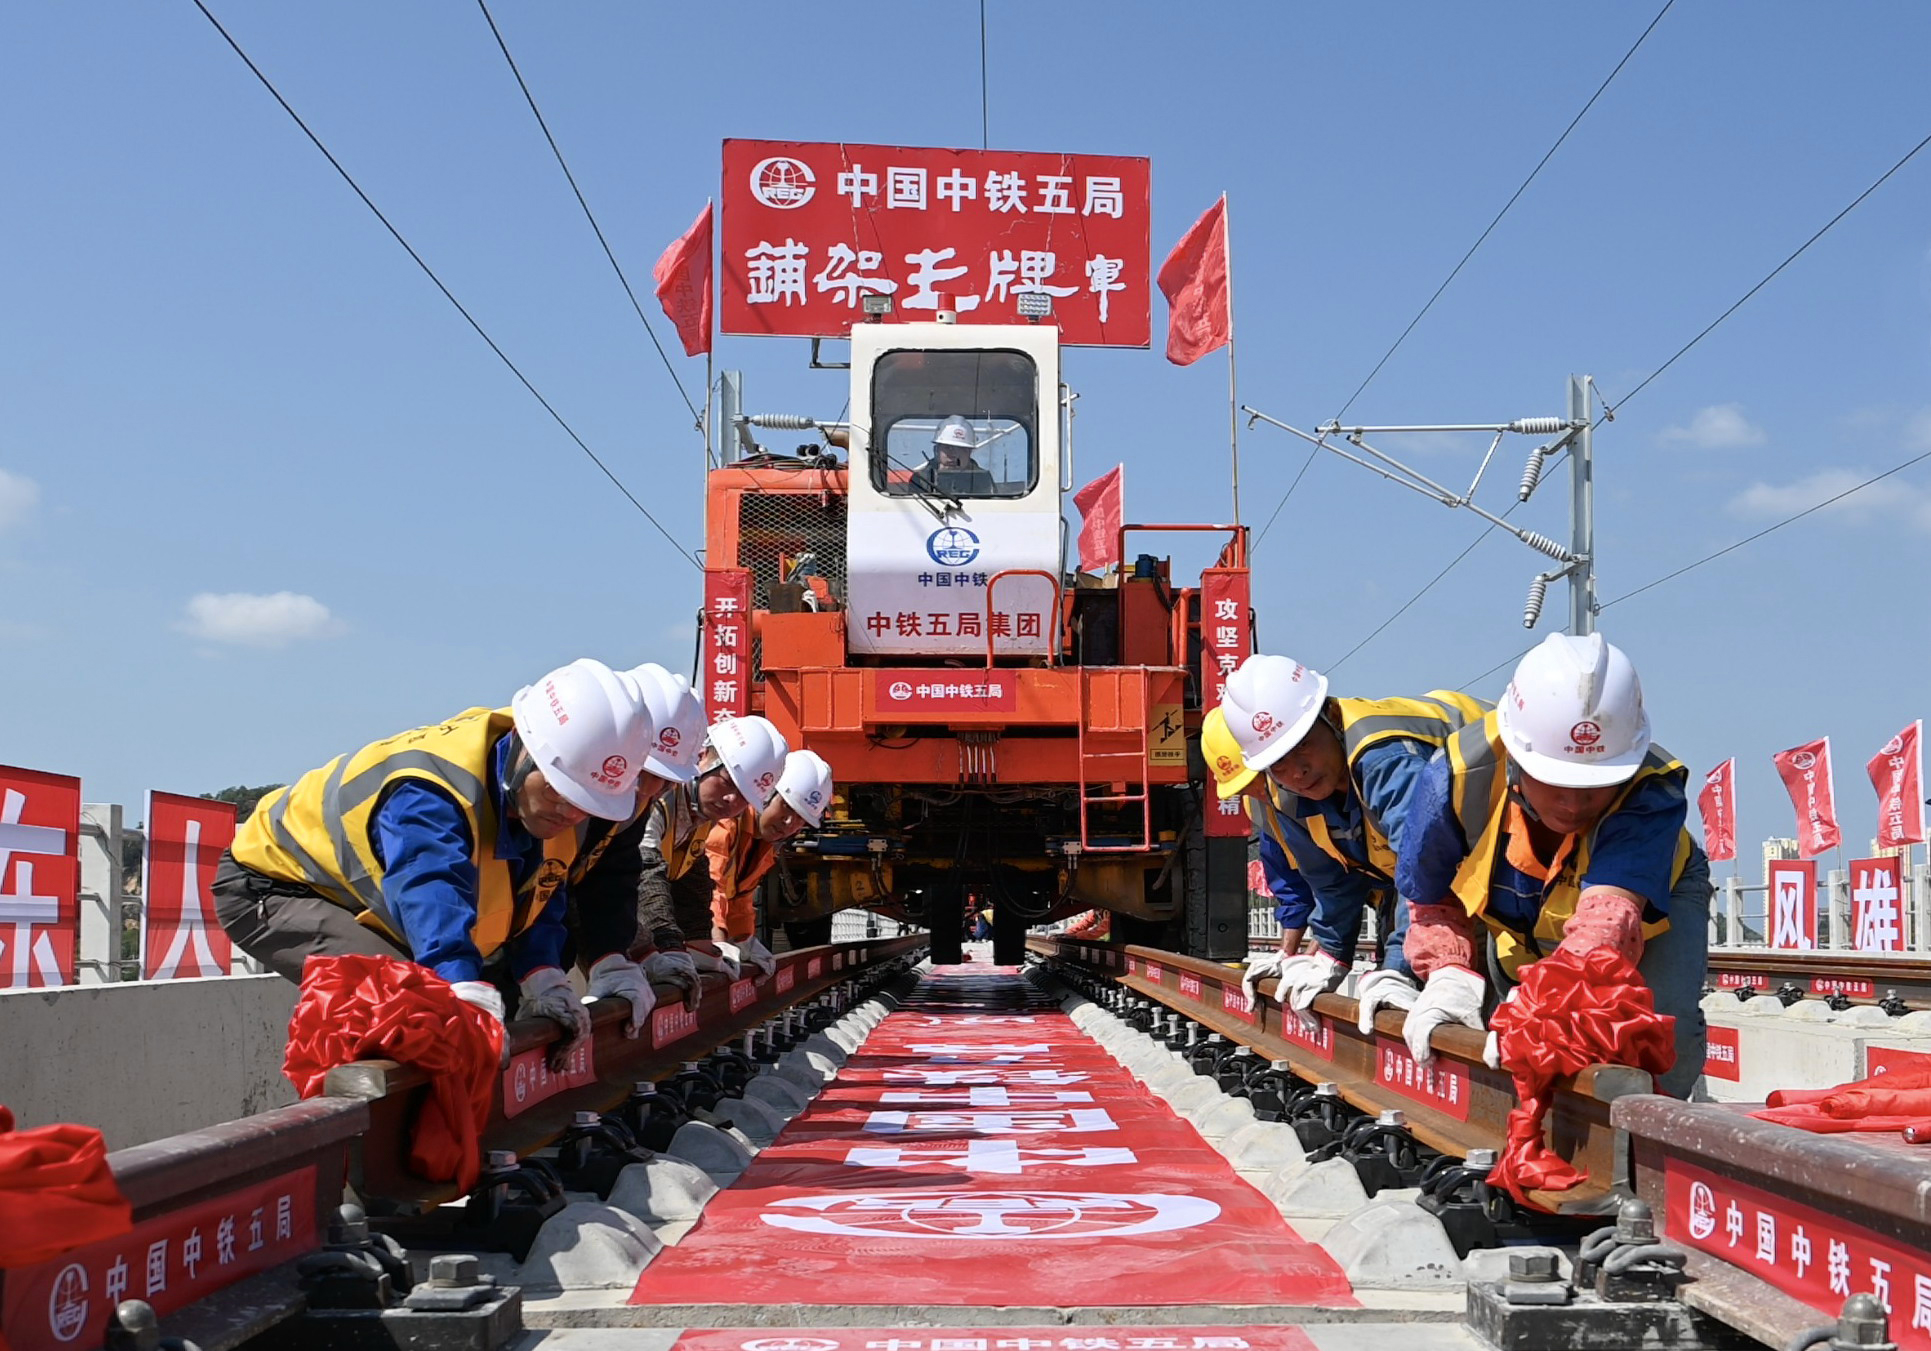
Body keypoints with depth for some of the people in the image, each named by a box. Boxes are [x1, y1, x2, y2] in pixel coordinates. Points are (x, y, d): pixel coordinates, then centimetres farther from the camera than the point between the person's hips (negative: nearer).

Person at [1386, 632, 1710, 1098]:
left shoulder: (1652, 795, -43)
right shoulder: (1456, 780, -34)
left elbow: (1612, 909, -60)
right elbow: (1432, 901, -16)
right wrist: (1450, 974, -36)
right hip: (1522, 916, 3)